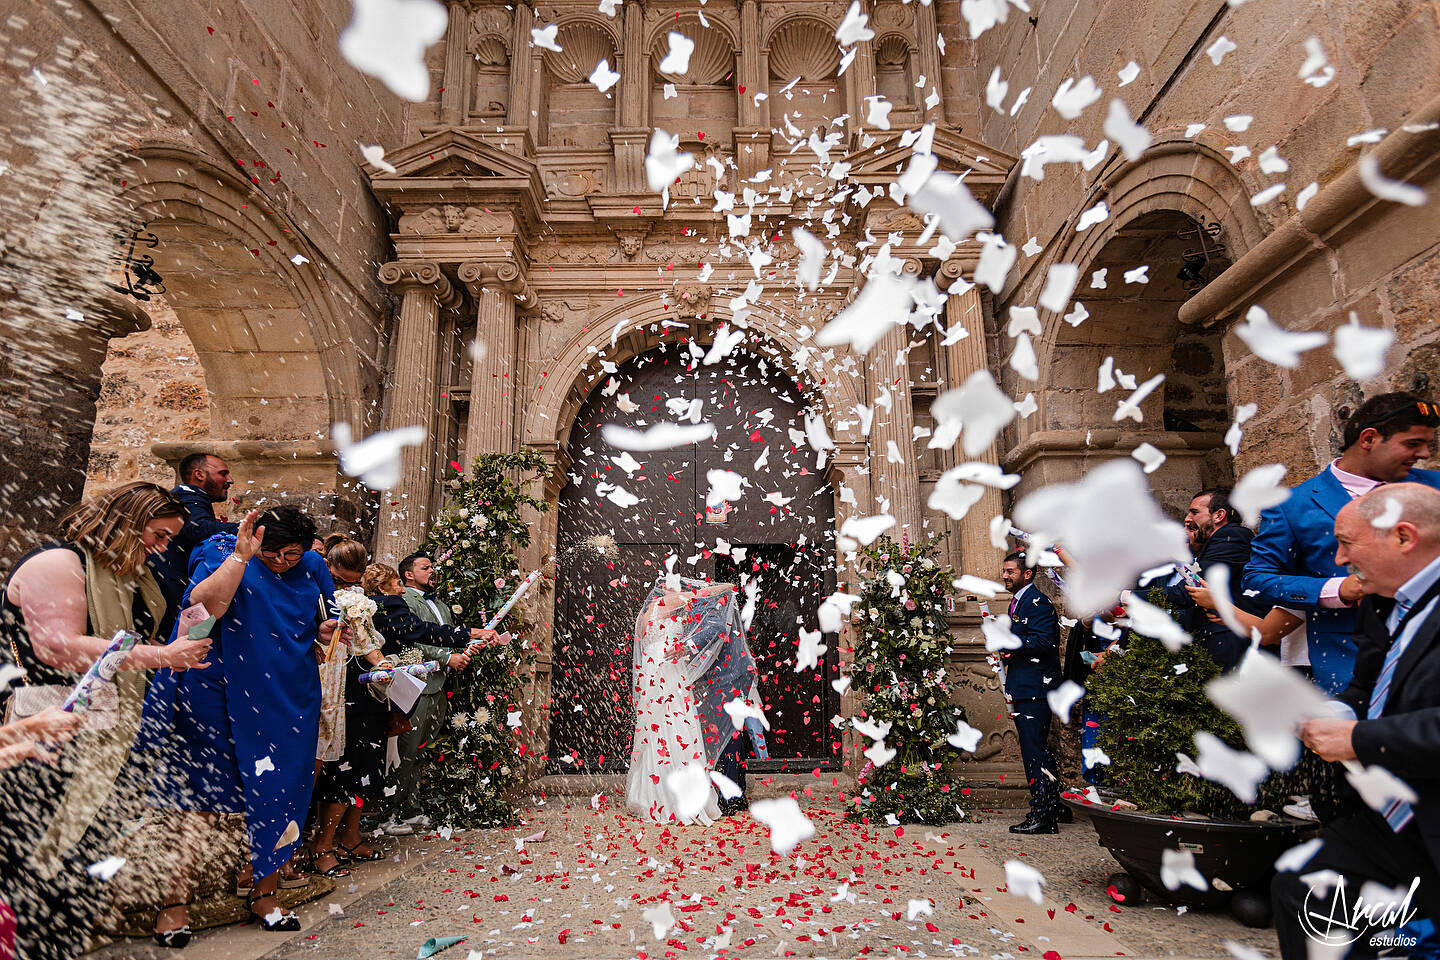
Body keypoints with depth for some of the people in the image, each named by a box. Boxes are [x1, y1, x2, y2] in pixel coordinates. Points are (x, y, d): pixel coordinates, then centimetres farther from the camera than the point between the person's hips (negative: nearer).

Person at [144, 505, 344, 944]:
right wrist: (242, 555, -31)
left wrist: (325, 631, -4)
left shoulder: (311, 569, 6)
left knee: (280, 795, 10)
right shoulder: (223, 557, -7)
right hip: (228, 698, -4)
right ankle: (175, 898, 20)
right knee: (205, 794, 3)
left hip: (290, 702, 4)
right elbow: (203, 607, -27)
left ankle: (265, 893, 27)